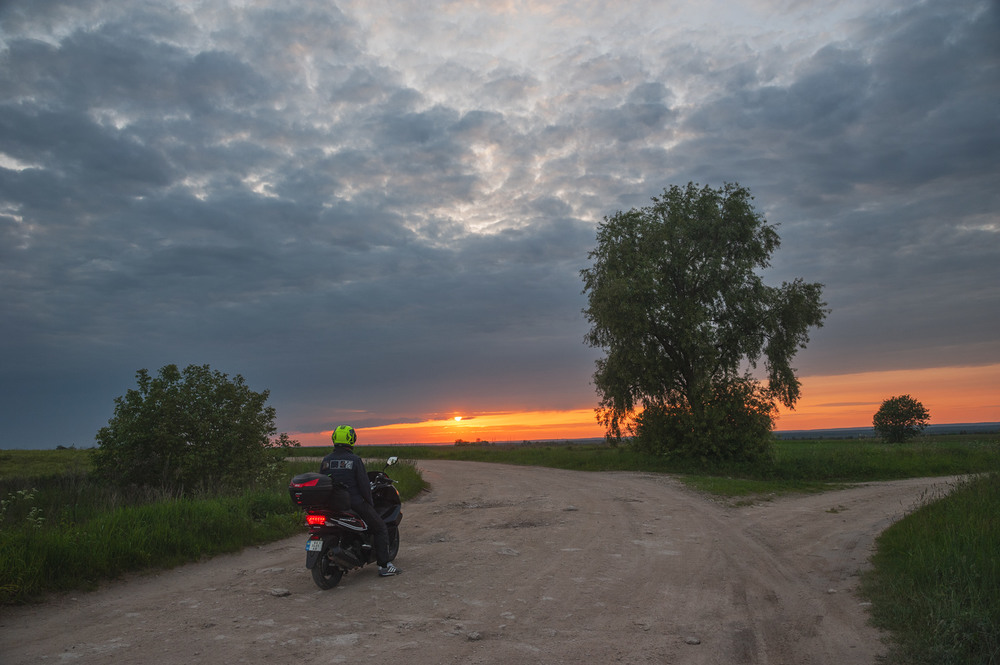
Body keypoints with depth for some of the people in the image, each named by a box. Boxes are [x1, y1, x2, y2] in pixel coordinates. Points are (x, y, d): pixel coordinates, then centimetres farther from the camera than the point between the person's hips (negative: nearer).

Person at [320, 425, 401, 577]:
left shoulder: (325, 460, 4)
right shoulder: (354, 460, -12)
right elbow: (364, 484, -13)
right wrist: (370, 502, 1)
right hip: (355, 504, -6)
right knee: (380, 529, 7)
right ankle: (384, 566, 1)